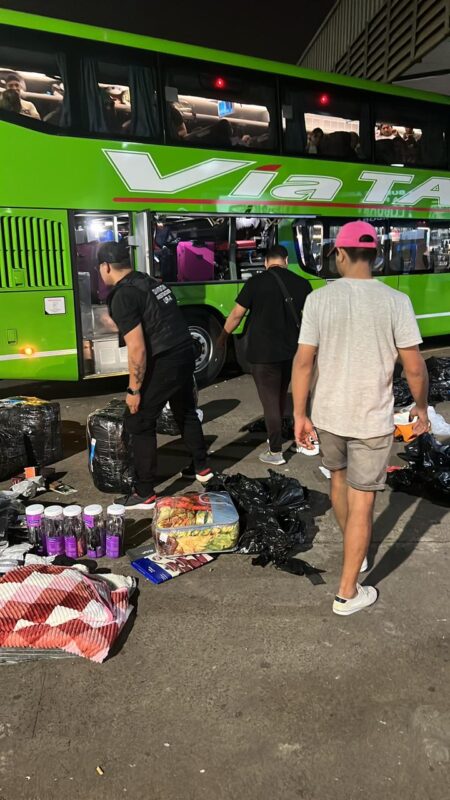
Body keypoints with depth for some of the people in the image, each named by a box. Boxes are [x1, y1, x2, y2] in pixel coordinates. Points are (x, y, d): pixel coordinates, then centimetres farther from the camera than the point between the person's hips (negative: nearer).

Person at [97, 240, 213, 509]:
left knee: (139, 424, 4)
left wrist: (134, 390, -12)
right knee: (186, 412, 26)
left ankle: (145, 494, 11)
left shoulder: (123, 296, -14)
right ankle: (203, 469, 42)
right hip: (186, 355, 9)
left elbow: (137, 349, -20)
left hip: (163, 365, -9)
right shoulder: (152, 282, 12)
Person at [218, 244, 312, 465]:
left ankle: (276, 452, 6)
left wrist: (222, 337, 9)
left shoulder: (256, 282, -8)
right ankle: (275, 437, 38)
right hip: (291, 351, 5)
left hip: (264, 353, -5)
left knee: (270, 401, 2)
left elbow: (237, 314, -6)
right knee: (280, 397, 22)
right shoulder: (301, 283, 2)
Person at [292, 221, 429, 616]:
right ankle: (348, 592, 18)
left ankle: (353, 548, 48)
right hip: (373, 419, -2)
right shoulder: (396, 301, -11)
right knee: (362, 503, 8)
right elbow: (414, 366, -9)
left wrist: (300, 414, 1)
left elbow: (303, 361, -8)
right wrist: (421, 407, 8)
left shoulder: (319, 299, -8)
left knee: (339, 481, 27)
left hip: (328, 414, 3)